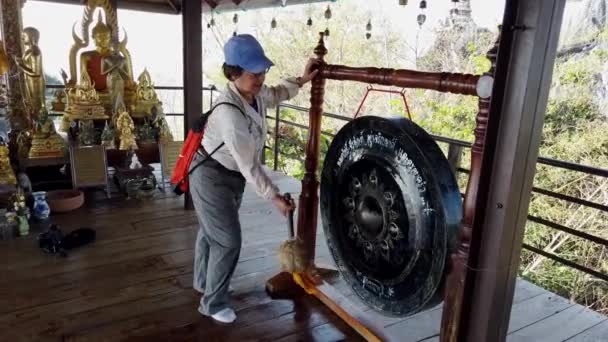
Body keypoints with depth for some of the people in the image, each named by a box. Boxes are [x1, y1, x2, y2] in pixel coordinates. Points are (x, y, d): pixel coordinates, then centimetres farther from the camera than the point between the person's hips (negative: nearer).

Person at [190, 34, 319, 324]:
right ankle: (212, 302, 18)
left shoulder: (254, 94, -10)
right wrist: (275, 197, -23)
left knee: (211, 231, 24)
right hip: (211, 175, -9)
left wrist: (302, 80, 5)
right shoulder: (229, 112, -35)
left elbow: (277, 94, 17)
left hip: (231, 174, 9)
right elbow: (249, 165, -30)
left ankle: (202, 282, 46)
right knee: (228, 239, -4)